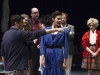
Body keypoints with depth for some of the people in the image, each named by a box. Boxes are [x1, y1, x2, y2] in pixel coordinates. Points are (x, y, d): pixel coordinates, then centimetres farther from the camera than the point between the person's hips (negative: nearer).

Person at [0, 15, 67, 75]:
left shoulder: (5, 34, 11)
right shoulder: (18, 33, -14)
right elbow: (37, 34, -16)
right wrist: (56, 29, -12)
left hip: (9, 68, 9)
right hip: (16, 69, -9)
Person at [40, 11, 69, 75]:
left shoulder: (64, 31, 1)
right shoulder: (45, 30, 4)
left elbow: (66, 46, 0)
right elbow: (42, 44, 0)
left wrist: (64, 61, -3)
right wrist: (42, 58, -10)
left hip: (58, 55, -2)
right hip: (47, 55, 2)